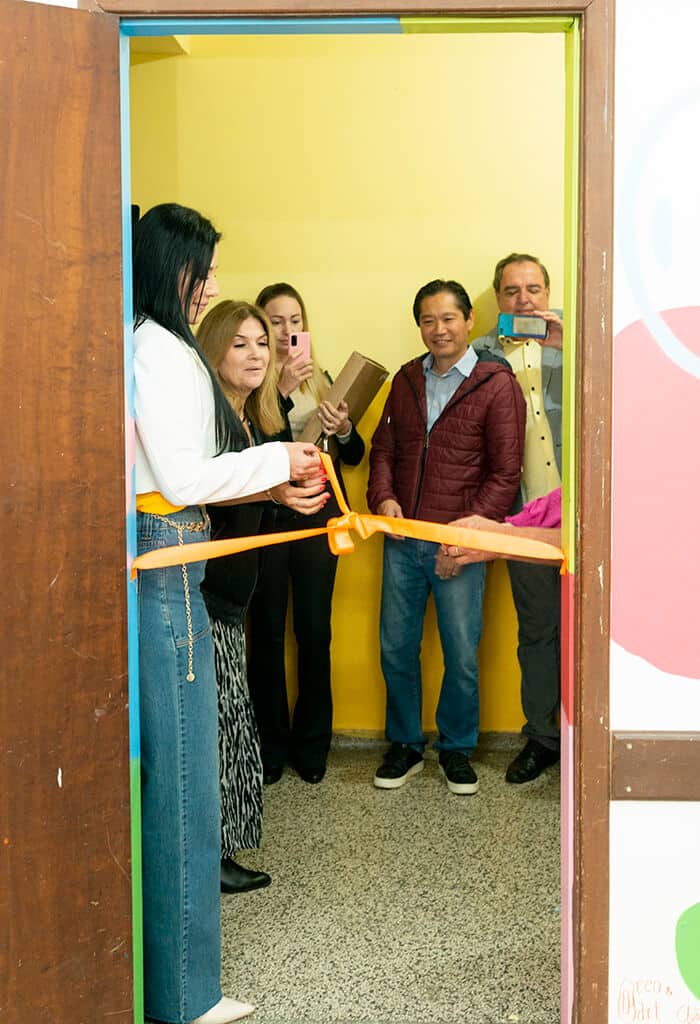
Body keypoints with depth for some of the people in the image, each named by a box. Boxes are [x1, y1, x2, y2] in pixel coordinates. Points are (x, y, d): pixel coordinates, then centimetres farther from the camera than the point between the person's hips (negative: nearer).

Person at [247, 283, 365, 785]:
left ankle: (312, 744, 19)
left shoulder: (321, 380, 11)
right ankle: (272, 744, 17)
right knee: (268, 633, 2)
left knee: (315, 632, 5)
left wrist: (344, 430, -13)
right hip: (266, 516, -3)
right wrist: (283, 391, -23)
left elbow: (355, 456, 8)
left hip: (318, 516, 3)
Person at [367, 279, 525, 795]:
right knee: (396, 647, 10)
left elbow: (505, 472, -8)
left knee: (462, 655, 5)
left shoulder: (497, 384, -6)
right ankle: (405, 746, 27)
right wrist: (383, 496, -4)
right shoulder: (406, 380, 10)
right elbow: (384, 447, 15)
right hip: (402, 539, 5)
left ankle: (456, 748, 25)